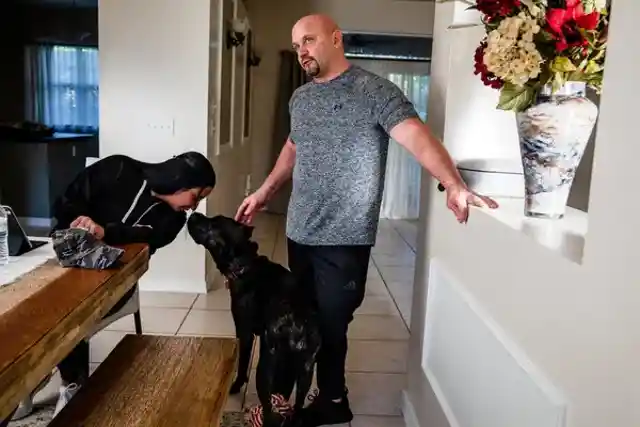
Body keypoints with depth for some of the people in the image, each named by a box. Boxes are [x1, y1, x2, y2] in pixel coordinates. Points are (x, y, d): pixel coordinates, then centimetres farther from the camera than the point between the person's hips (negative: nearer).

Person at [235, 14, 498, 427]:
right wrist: (264, 193, 25)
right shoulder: (300, 97, 11)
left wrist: (454, 184, -40)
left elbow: (416, 135, -24)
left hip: (345, 239, -7)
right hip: (300, 232, 7)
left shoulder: (374, 90, -11)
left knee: (330, 324, 2)